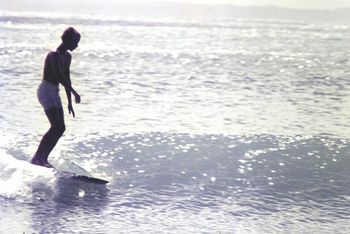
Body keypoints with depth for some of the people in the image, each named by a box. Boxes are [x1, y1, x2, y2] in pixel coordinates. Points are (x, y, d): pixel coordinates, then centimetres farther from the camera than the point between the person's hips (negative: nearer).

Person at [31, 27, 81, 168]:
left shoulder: (67, 57, 10)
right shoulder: (54, 55, -18)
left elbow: (67, 79, 15)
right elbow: (60, 77, -27)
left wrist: (69, 102, 16)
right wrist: (74, 93, -29)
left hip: (54, 93, 9)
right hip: (46, 91, -9)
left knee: (61, 128, 5)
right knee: (56, 127, -16)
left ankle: (43, 158, 10)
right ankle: (37, 158, -11)